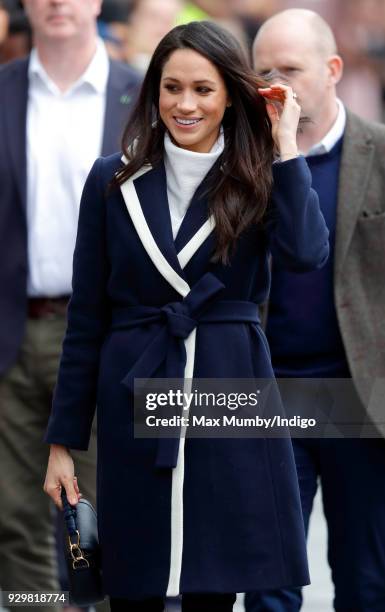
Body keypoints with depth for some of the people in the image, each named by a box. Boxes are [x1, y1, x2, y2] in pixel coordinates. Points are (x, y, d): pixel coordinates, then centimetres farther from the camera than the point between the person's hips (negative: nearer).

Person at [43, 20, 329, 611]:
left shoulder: (258, 181, 3)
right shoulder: (114, 180, 3)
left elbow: (307, 253, -19)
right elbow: (87, 315, 4)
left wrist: (285, 145, -13)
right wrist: (63, 440, 2)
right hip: (134, 397, 0)